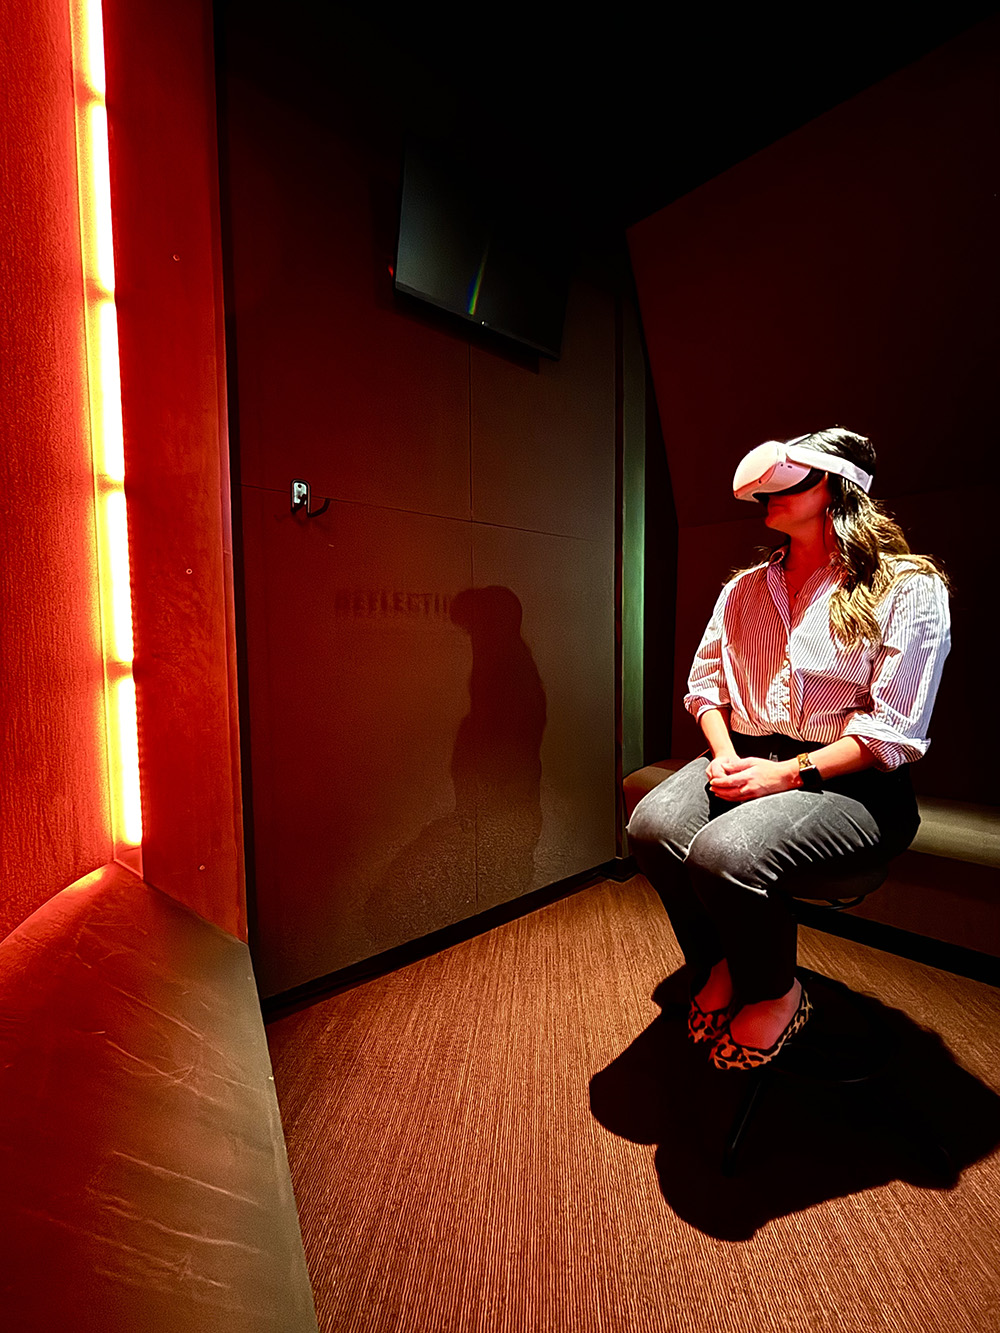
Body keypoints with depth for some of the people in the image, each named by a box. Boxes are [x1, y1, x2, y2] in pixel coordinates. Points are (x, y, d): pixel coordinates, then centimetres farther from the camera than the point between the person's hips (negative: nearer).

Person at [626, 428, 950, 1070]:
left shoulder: (909, 589, -2)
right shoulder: (744, 588, 15)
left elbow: (893, 729, -9)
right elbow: (706, 682, 12)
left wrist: (790, 773, -19)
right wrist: (723, 752, -7)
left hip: (850, 783, -4)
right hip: (747, 758, 5)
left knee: (725, 853, -32)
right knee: (653, 823, -25)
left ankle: (777, 995, 4)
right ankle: (717, 969, 4)